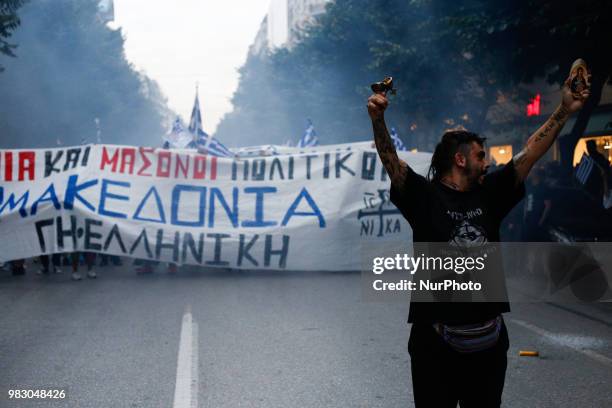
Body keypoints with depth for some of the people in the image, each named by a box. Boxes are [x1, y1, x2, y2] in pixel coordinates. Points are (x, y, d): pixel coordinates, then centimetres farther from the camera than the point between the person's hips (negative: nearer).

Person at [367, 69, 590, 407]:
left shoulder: (489, 194, 10)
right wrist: (378, 120, -32)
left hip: (489, 337, 5)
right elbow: (390, 160, -16)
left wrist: (564, 111, 7)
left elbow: (530, 153, 10)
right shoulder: (424, 196, -4)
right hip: (436, 338, -5)